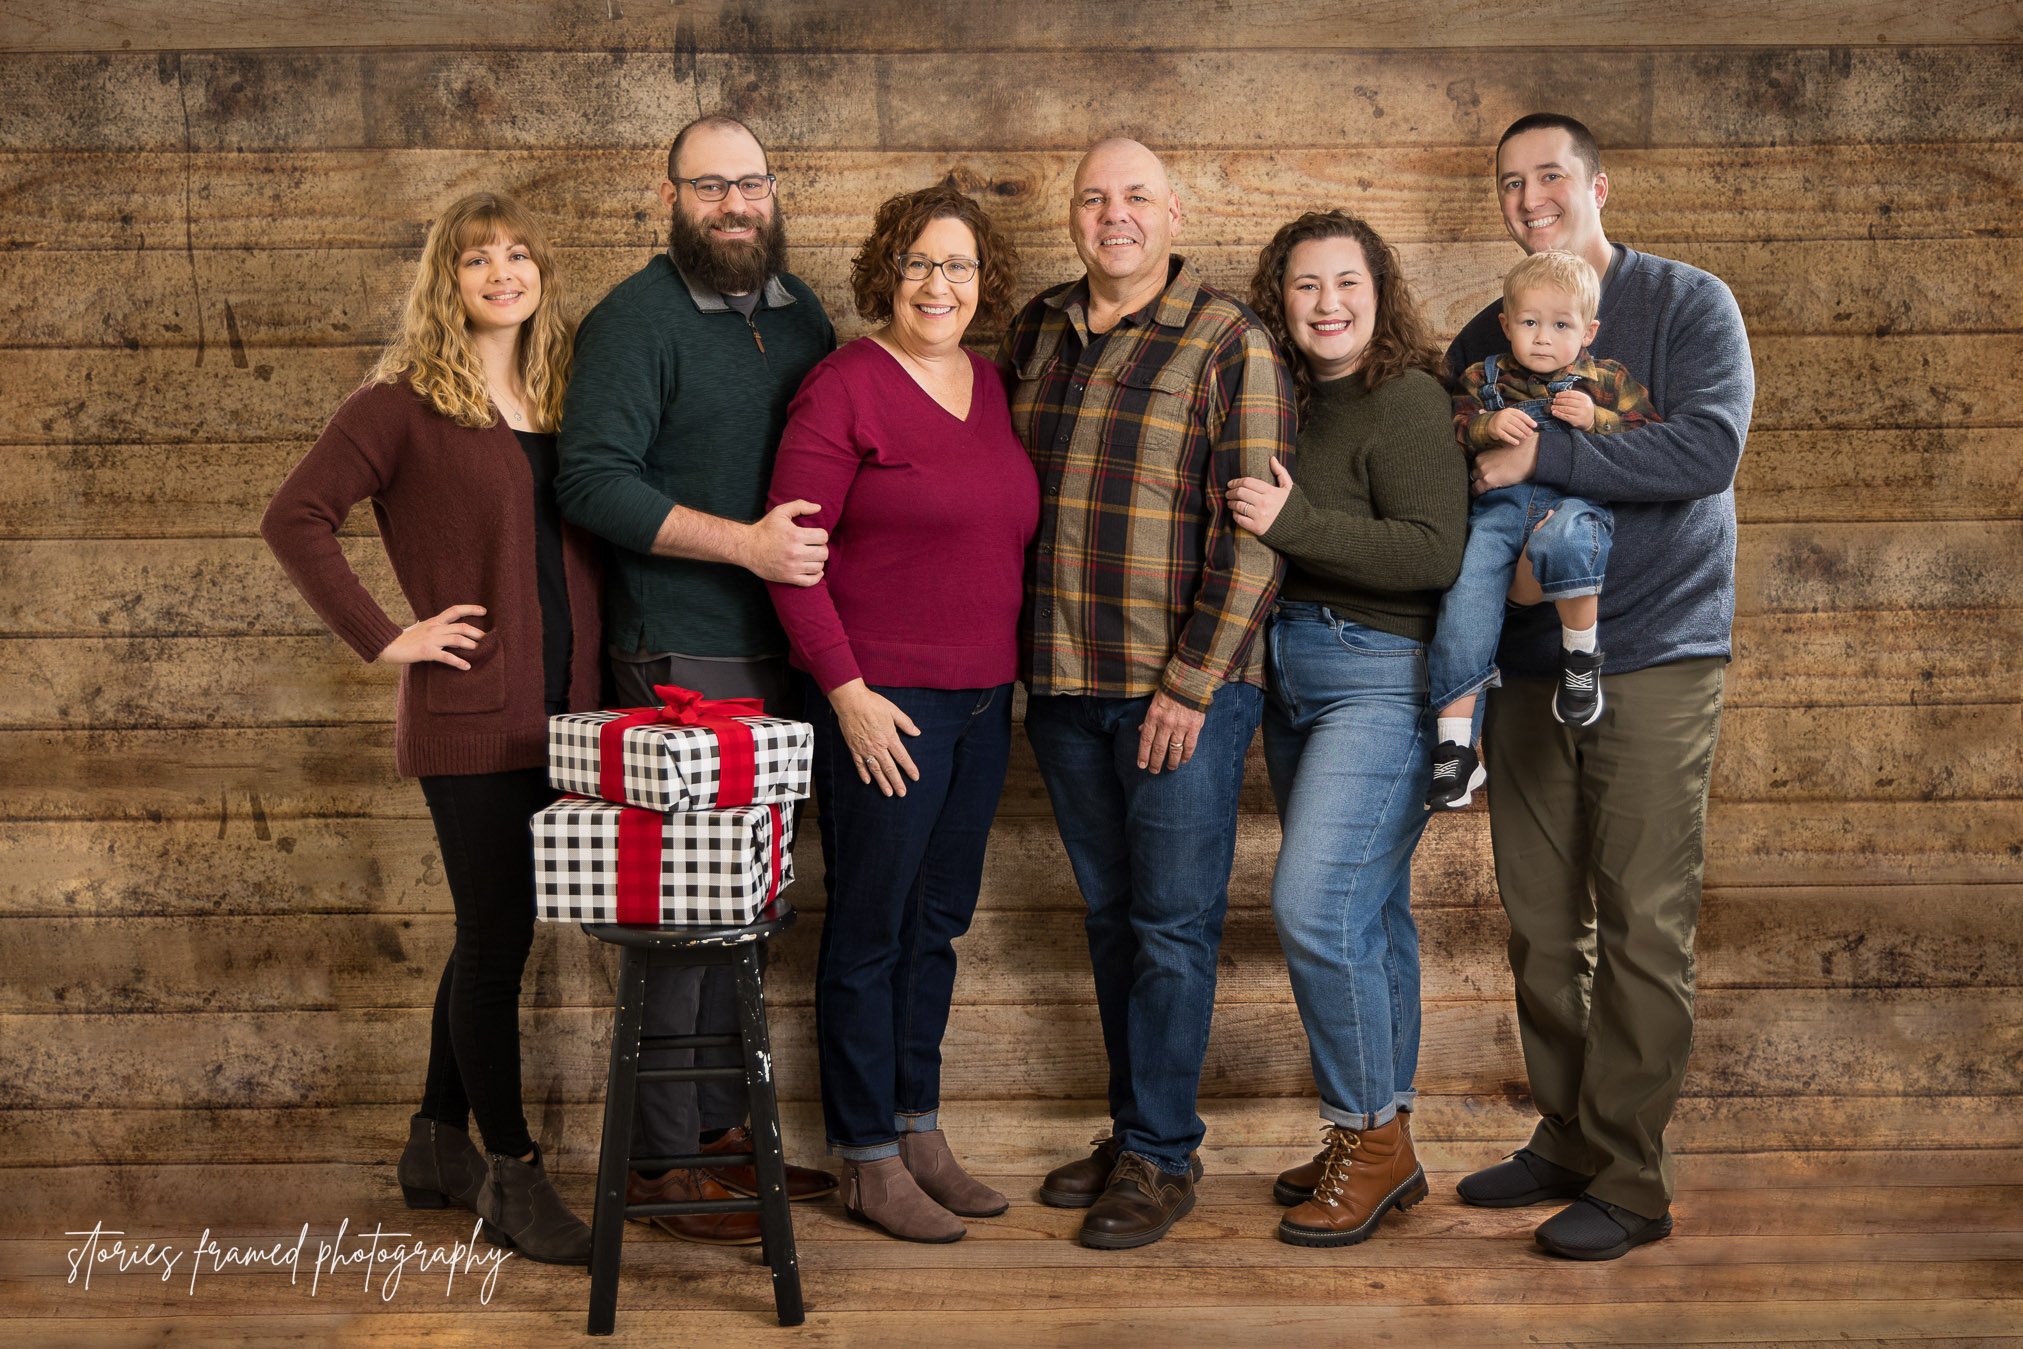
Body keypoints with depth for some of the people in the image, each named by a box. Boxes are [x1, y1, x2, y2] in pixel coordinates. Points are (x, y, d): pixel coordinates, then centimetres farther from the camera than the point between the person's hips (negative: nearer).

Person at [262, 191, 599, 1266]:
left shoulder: (556, 396, 12)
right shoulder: (405, 399, -5)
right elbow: (293, 519, -10)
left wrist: (591, 686, 8)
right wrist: (382, 639, -13)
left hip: (556, 710, 6)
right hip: (469, 715, -6)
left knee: (493, 934, 14)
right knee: (498, 938, 0)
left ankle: (438, 1148, 30)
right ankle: (512, 1178, 13)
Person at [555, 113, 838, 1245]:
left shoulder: (802, 313, 14)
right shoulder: (635, 321, -8)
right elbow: (593, 480, -17)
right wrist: (742, 542, -22)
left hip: (783, 654, 7)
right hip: (681, 658, -7)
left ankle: (728, 1125, 26)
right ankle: (663, 1160, 10)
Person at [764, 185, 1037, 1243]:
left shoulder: (991, 386, 11)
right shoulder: (845, 387, -10)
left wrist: (1015, 673, 13)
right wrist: (847, 692, -17)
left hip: (981, 699, 7)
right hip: (880, 699, -7)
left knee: (938, 922, 15)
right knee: (869, 926, 3)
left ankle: (920, 1130, 29)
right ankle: (867, 1161, 15)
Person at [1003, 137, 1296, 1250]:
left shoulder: (1229, 343, -6)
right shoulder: (1035, 333, 11)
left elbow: (1253, 529, -11)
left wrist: (1192, 683, -15)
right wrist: (1018, 652, 12)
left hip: (1185, 686, -5)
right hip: (1061, 681, 6)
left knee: (1172, 922, 0)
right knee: (1109, 912, 14)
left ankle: (1160, 1154, 13)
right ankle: (1132, 1127, 26)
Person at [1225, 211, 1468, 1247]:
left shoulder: (1406, 400, -11)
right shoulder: (1289, 402, 12)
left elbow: (1436, 553, -20)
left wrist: (1293, 523, -21)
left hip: (1379, 677, -8)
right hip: (1290, 673, 8)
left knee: (1313, 903, -14)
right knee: (1368, 912, 13)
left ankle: (1371, 1134, 2)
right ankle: (1378, 1142, 23)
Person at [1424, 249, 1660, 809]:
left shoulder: (1607, 380, 15)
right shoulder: (1483, 376, 18)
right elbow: (1452, 427, 9)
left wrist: (1597, 421, -7)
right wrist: (1488, 425, -10)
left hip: (1576, 497, -2)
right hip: (1499, 503, 2)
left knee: (1562, 539, -40)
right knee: (1464, 603, -16)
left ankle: (1582, 651, -15)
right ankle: (1455, 749, -8)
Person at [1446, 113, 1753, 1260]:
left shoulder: (1690, 306, -1)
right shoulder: (1484, 341, 14)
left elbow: (1709, 449, -17)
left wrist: (1542, 455, -20)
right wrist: (1470, 439, -1)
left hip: (1654, 661, -5)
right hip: (1527, 665, 5)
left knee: (1643, 928, -3)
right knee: (1543, 926, 9)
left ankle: (1630, 1180, 6)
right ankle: (1566, 1140, 23)